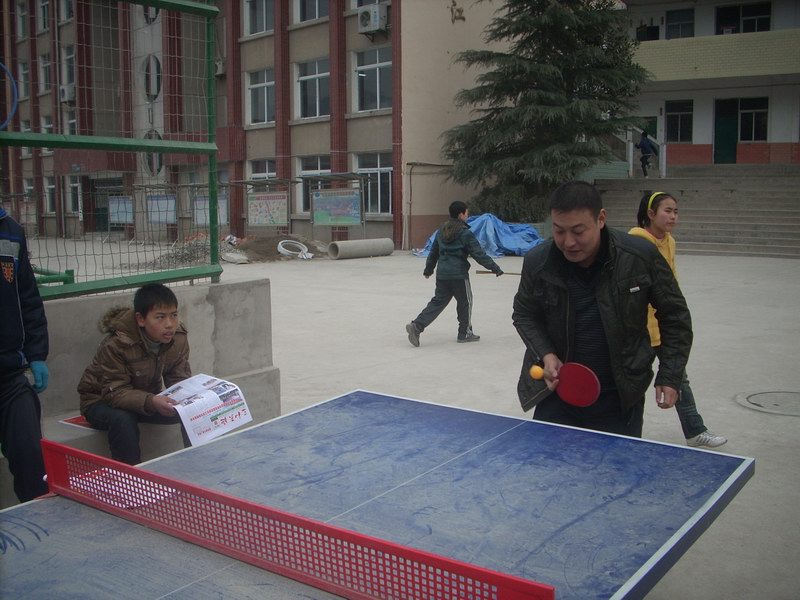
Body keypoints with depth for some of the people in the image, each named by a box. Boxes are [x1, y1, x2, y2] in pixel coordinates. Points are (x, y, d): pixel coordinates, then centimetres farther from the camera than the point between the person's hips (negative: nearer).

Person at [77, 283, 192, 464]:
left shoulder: (178, 338, -13)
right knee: (122, 420, -38)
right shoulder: (115, 344, -29)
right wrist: (151, 401, -47)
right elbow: (115, 392, -29)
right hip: (102, 401, -5)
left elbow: (179, 380, -7)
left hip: (148, 399, 5)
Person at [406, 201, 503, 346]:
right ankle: (465, 333, 19)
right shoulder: (465, 233, -11)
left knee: (438, 301, 10)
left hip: (442, 274, 6)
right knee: (465, 302, 10)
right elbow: (479, 254, -13)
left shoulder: (442, 230, 10)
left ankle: (416, 325, -3)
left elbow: (433, 251, 19)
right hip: (459, 274, -6)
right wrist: (495, 268, -8)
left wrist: (428, 268, 32)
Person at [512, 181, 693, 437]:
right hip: (557, 389, 2)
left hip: (619, 401, -1)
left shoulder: (641, 257, -16)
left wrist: (669, 376, -5)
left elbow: (675, 316, -1)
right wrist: (545, 354, -10)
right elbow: (524, 314, 7)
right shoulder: (537, 262, -12)